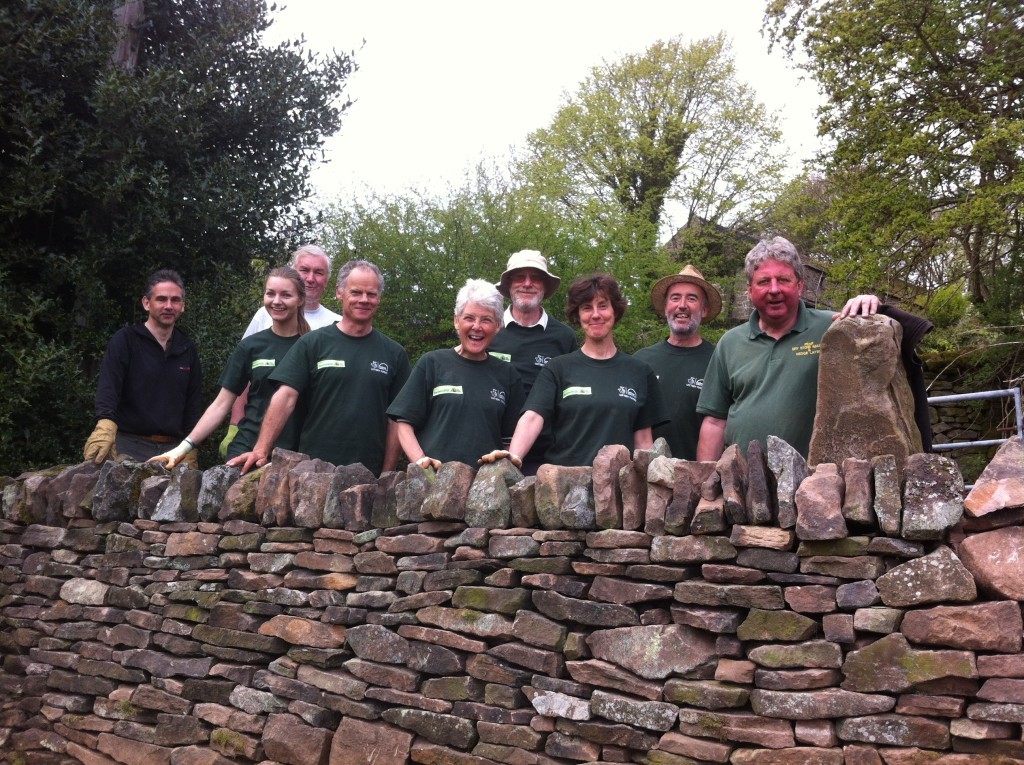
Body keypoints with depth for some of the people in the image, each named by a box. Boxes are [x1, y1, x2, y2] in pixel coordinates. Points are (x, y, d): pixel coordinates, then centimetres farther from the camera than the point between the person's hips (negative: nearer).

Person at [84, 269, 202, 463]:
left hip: (171, 448, 4)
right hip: (129, 446, -4)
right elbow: (108, 387, -15)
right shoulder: (125, 340, -2)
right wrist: (105, 425, -33)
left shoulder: (188, 349, 12)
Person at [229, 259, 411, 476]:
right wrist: (261, 450, -16)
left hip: (368, 475, 1)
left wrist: (387, 474, -3)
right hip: (312, 469, -1)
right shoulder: (312, 344, 2)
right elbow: (285, 397, -5)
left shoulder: (394, 353, 6)